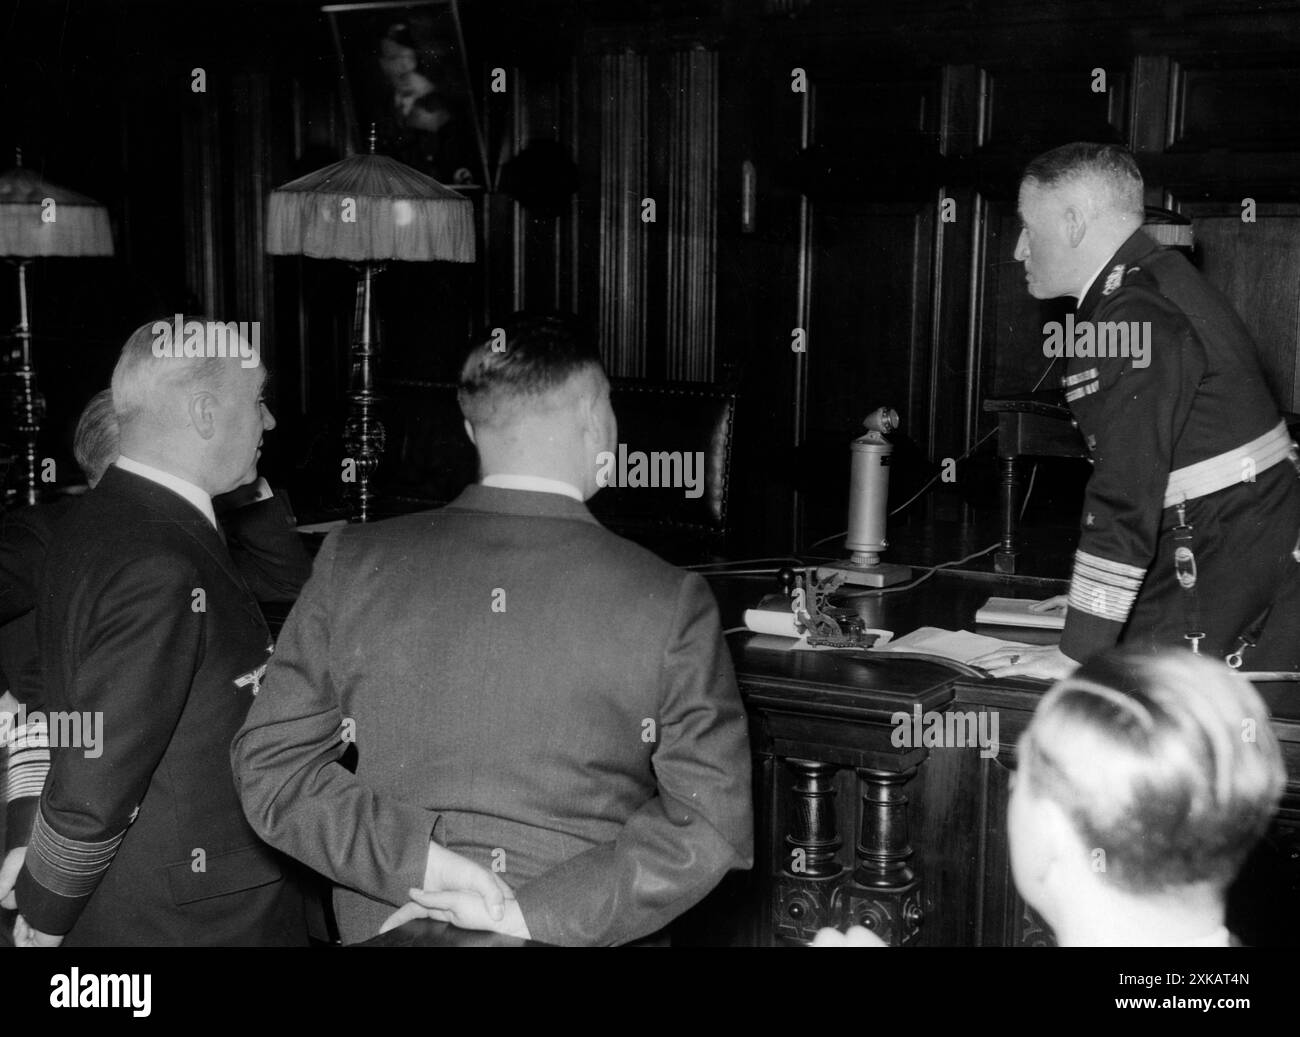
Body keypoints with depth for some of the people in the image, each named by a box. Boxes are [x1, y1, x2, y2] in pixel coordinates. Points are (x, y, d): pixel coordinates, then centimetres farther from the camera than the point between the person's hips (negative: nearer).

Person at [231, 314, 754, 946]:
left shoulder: (352, 562, -6)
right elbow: (711, 820, -17)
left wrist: (425, 866, -13)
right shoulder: (670, 602, -13)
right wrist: (539, 913, -17)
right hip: (584, 941, -2)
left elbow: (271, 764, -8)